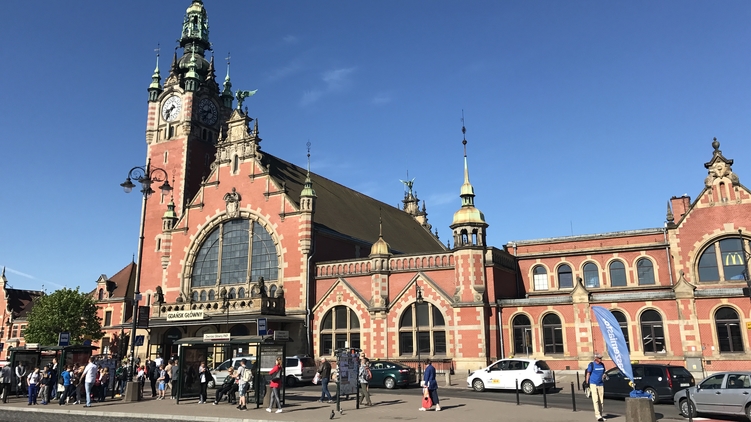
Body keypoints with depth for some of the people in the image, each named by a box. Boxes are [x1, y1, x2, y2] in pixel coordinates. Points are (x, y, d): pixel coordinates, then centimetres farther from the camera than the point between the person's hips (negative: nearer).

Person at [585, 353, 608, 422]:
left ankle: (600, 415, 16)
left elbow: (603, 373, 21)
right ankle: (598, 415, -17)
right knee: (595, 400, -12)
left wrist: (604, 376, -3)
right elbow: (588, 374, -5)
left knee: (601, 401, 7)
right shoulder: (591, 364, -6)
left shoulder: (602, 365, 10)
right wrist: (587, 384, -8)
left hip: (600, 384, 6)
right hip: (593, 384, -6)